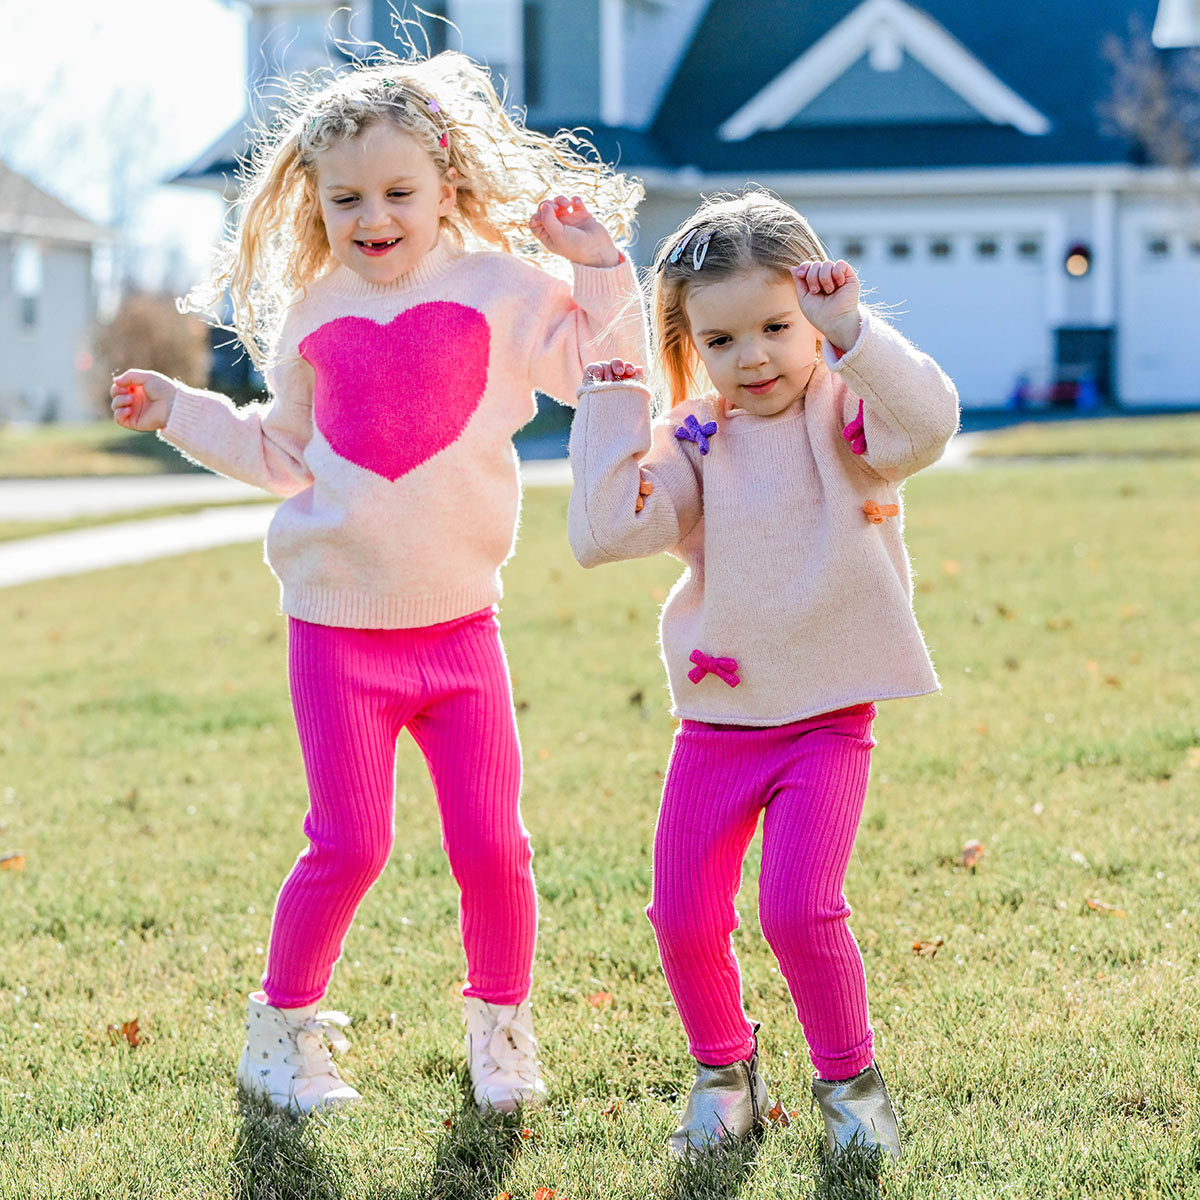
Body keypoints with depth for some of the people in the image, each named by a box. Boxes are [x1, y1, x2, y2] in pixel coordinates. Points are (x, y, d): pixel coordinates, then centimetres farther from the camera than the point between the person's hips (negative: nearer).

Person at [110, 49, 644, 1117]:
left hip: (458, 621, 0)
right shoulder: (311, 312, 7)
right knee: (350, 844, -5)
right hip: (338, 629, 0)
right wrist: (182, 413, 11)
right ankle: (284, 1023, 16)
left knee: (491, 842, 0)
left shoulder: (501, 287, 1)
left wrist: (597, 267, -7)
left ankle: (501, 1023, 22)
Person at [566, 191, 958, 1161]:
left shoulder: (846, 414, -7)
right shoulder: (693, 442, 2)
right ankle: (724, 1069, 28)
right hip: (715, 719, 4)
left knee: (797, 908, -15)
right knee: (684, 916, 2)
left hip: (828, 720, -4)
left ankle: (850, 1077, 10)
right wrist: (610, 396, -11)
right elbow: (604, 533, -12)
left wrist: (852, 332, -34)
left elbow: (928, 423, -29)